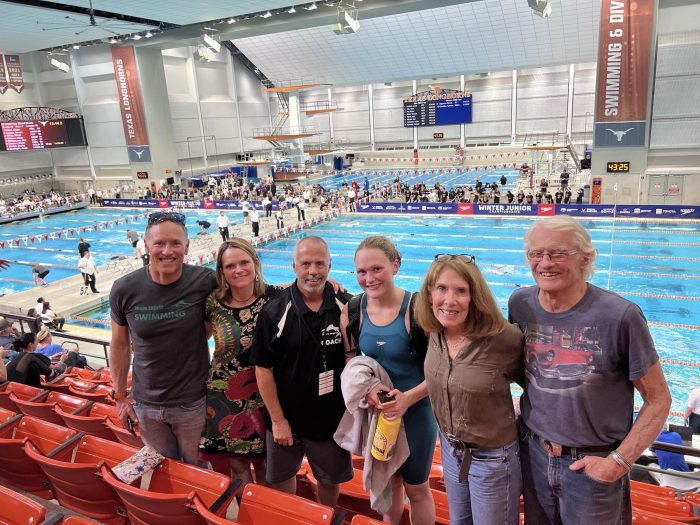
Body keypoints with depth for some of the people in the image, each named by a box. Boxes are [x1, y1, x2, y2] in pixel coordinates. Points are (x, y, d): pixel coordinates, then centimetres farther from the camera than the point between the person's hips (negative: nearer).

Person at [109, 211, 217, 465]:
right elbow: (120, 345, 2)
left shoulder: (204, 282, -18)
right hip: (145, 405, 2)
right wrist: (120, 396, 6)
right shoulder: (124, 290, -11)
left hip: (193, 403, -2)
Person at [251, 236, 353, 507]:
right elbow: (263, 368, -10)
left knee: (331, 479, 19)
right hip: (286, 417, 0)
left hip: (333, 417, 1)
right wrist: (277, 420, -9)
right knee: (282, 478, 20)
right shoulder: (275, 312, -14)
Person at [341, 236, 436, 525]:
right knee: (389, 481, 25)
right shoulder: (354, 308, -10)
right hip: (376, 411, 4)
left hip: (416, 411, -3)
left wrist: (408, 398, -27)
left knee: (416, 488, 17)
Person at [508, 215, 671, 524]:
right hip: (532, 452, 4)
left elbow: (658, 400, -11)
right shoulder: (520, 304, -9)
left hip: (593, 465, -4)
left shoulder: (620, 316, -21)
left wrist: (619, 461, -14)